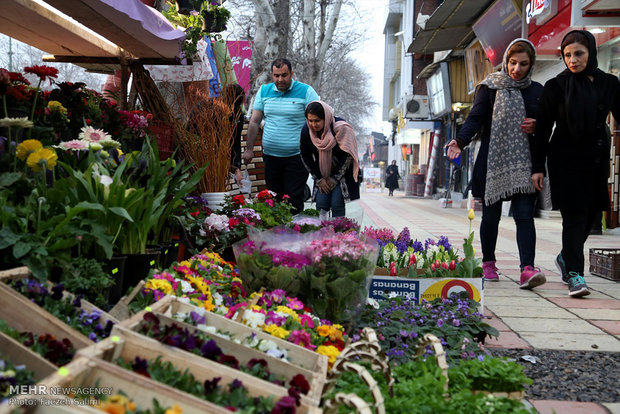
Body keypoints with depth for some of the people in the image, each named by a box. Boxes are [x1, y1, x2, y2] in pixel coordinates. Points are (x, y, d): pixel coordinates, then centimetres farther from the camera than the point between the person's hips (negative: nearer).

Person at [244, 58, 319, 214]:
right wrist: (249, 149, 9)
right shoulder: (264, 91, 8)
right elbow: (254, 121, 13)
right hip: (270, 156, 4)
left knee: (294, 200, -3)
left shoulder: (305, 91, -4)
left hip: (296, 157, -4)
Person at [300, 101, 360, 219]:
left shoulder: (340, 128, -22)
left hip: (343, 173, -3)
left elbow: (347, 156, -18)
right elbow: (305, 156, 0)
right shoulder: (306, 130, -11)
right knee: (321, 203, -9)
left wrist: (335, 178, -14)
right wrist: (318, 179, -3)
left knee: (337, 204, -14)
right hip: (322, 173, 4)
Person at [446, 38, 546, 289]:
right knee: (491, 215, 6)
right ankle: (488, 263, 23)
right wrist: (460, 141, -25)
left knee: (524, 215, -10)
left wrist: (537, 127, -3)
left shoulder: (537, 91, 12)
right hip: (492, 161, -1)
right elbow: (476, 117, -8)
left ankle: (527, 269, -17)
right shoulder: (491, 87, 4)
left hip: (524, 163, 1)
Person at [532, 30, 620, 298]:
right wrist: (538, 167, -5)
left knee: (590, 213, 9)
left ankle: (566, 258, 32)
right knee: (574, 214, -8)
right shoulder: (555, 87, -2)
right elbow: (543, 129, -2)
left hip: (596, 160, 4)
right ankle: (574, 274, -5)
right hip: (565, 159, -3)